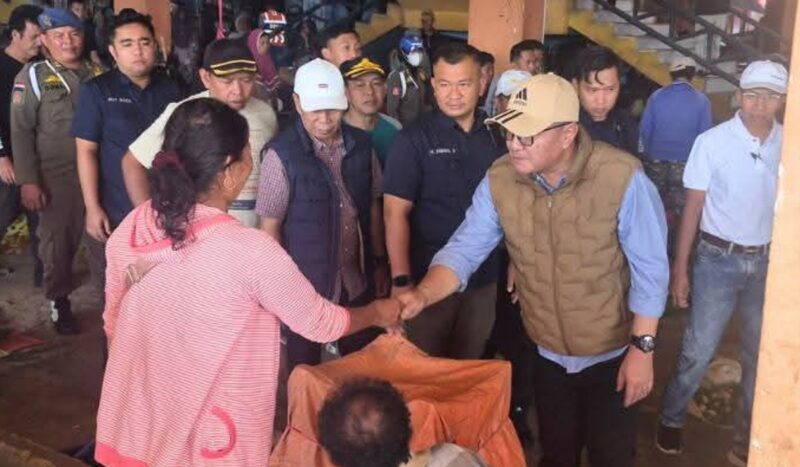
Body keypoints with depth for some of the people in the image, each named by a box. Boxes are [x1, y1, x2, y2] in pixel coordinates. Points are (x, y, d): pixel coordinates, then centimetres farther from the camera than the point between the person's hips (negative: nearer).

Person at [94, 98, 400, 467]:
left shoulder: (129, 229, -7)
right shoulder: (250, 251, -25)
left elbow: (113, 325, 6)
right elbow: (319, 323, -10)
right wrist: (377, 313, 8)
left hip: (137, 425, 5)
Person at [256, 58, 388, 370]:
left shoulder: (361, 145, -1)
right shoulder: (281, 154, -15)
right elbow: (270, 227, -10)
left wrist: (380, 262, 11)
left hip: (357, 282, 4)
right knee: (305, 370, 14)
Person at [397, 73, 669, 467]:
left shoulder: (622, 177, -25)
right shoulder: (499, 181, -13)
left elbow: (649, 269, -18)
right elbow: (464, 250, -14)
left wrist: (642, 348, -16)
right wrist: (422, 294, -32)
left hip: (612, 354, -3)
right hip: (547, 354, 3)